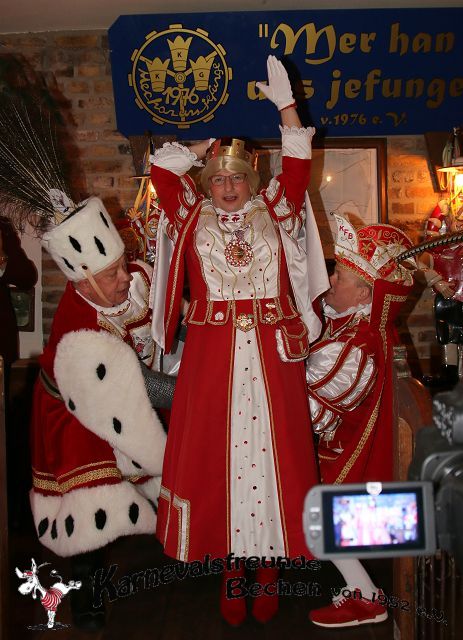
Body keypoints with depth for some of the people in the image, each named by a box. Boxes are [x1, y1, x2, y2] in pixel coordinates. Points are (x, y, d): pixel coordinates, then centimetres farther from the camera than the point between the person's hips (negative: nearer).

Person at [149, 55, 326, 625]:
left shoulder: (272, 211, 10)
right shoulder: (193, 217, 9)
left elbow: (298, 166, 0)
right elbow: (161, 169, 1)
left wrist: (285, 103, -4)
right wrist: (208, 142, 8)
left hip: (270, 352, 0)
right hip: (212, 354, 0)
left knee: (272, 449, 4)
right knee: (216, 450, 4)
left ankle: (269, 562, 20)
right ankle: (229, 562, 20)